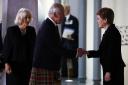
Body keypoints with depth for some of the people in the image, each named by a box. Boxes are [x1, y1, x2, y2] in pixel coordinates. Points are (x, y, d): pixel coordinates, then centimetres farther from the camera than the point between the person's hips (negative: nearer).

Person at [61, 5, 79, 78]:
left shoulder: (74, 19, -4)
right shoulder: (63, 19, 13)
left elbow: (76, 31, -9)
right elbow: (62, 30, 15)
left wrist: (72, 36, -26)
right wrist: (62, 38, 4)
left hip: (72, 41, -6)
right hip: (64, 41, 6)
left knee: (73, 58, -2)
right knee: (63, 58, 5)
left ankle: (75, 73, 4)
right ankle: (64, 73, 12)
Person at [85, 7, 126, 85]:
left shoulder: (112, 32, -15)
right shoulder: (108, 32, 14)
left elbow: (112, 54, -20)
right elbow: (102, 52, 15)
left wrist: (109, 71, -21)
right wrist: (87, 53, 8)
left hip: (114, 70, -10)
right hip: (109, 69, 10)